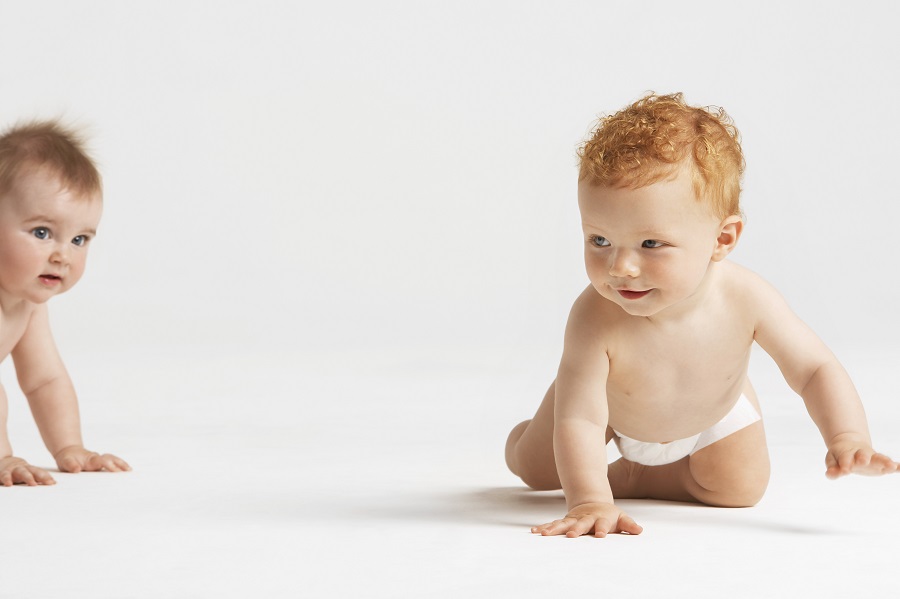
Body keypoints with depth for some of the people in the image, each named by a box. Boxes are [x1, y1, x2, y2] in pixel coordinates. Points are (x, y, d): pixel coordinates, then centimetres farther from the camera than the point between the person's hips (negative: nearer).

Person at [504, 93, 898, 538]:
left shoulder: (746, 300, -40)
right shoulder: (594, 319, -48)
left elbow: (816, 370, -30)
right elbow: (577, 420, -46)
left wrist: (848, 439, -46)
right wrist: (589, 501, -57)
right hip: (609, 403, -1)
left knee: (740, 488, -5)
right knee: (533, 466, 9)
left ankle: (636, 475, 17)